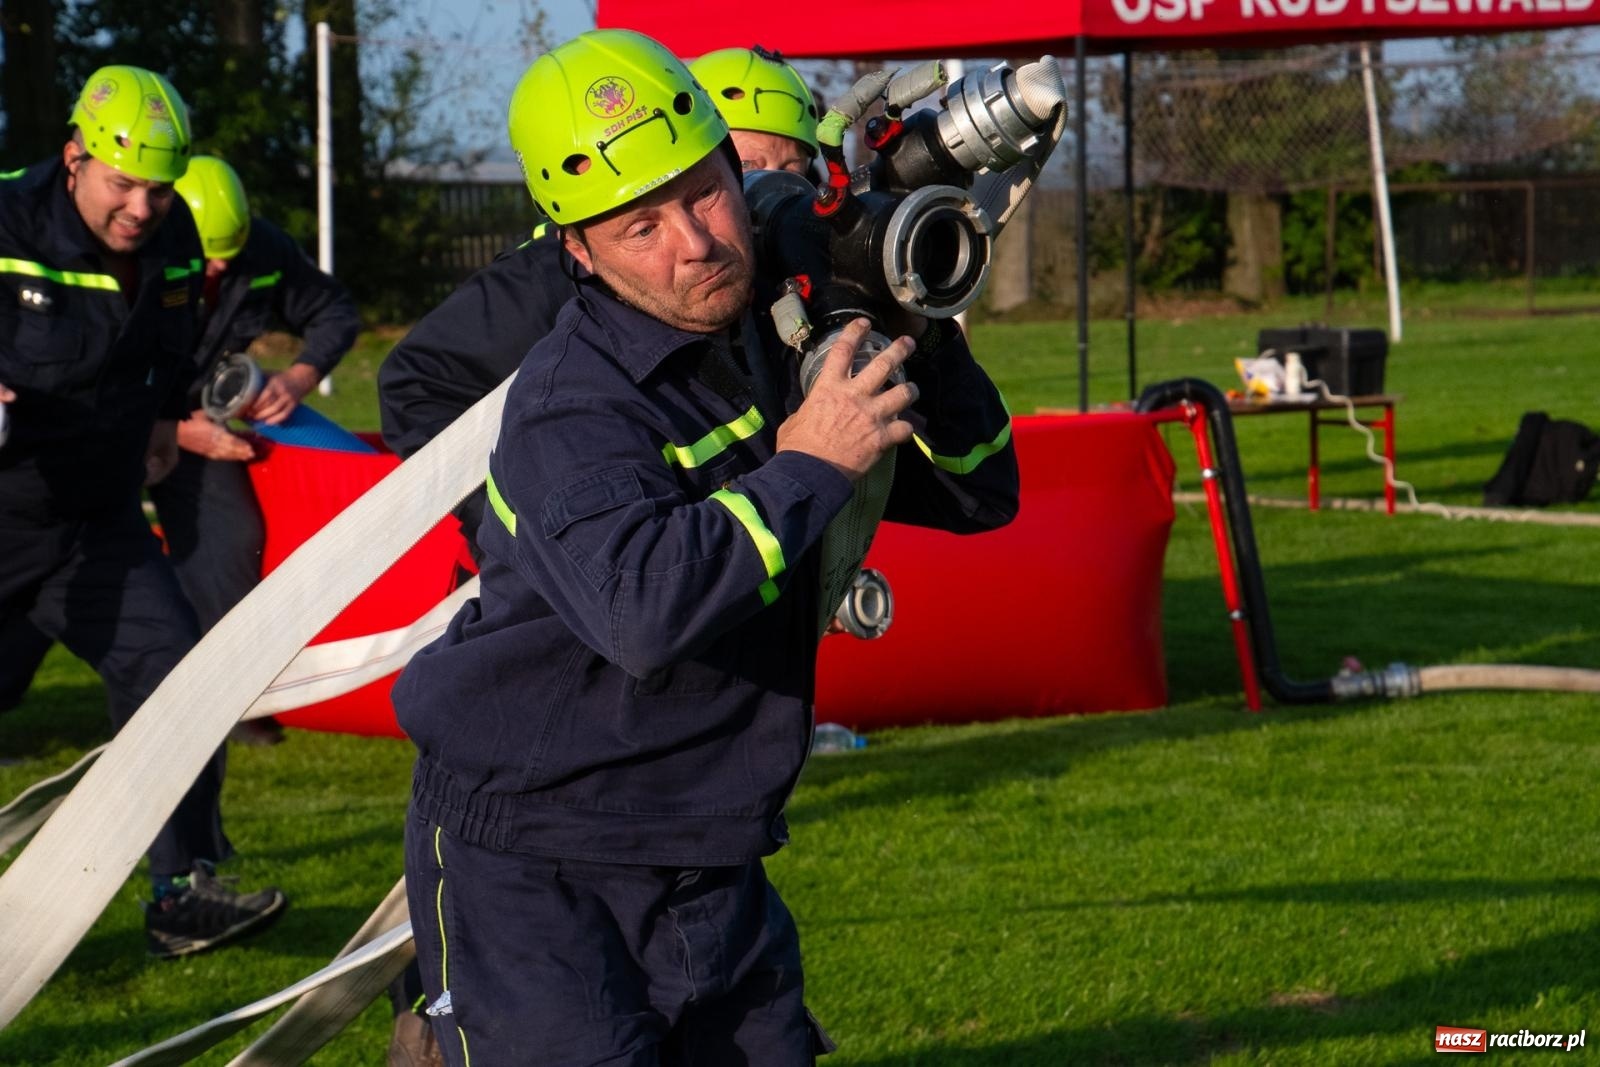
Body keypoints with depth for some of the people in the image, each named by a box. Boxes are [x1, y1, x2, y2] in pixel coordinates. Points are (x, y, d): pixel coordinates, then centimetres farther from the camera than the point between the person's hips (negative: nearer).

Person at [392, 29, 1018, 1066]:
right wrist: (807, 465, -29)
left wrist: (930, 349, -7)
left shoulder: (793, 336, 3)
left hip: (707, 862, 7)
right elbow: (643, 607, -39)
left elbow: (979, 497, 11)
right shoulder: (573, 404, -20)